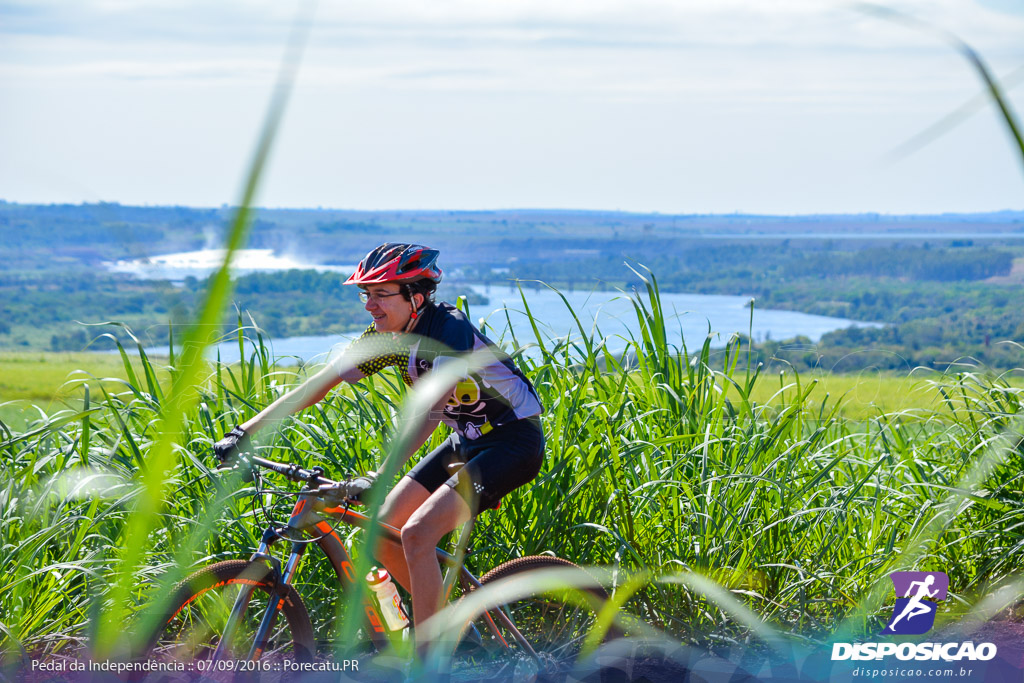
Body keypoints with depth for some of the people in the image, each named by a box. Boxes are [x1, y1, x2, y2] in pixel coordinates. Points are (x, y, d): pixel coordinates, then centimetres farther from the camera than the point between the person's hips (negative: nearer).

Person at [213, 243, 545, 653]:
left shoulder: (449, 331, -27)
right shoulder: (386, 337, -3)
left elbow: (429, 411, -39)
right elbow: (320, 384, -3)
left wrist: (378, 477, -49)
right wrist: (245, 432, -10)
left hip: (513, 439, -8)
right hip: (467, 439, 8)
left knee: (417, 534, -22)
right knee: (382, 532, -1)